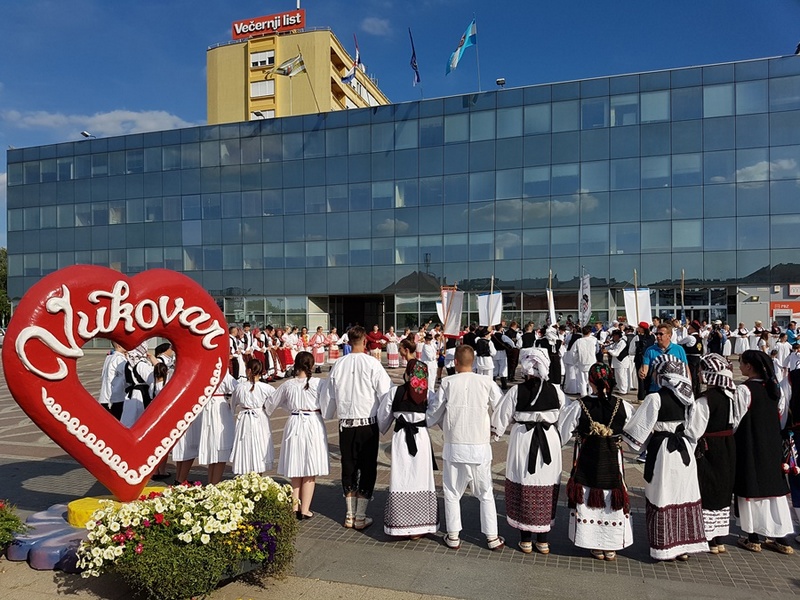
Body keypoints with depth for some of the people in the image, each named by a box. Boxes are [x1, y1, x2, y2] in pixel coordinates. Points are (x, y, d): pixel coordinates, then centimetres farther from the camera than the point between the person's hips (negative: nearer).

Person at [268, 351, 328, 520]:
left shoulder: (288, 385, -1)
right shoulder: (318, 383, -10)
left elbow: (271, 405, 12)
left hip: (294, 425, 2)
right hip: (314, 425, -2)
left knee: (296, 471, 15)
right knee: (310, 473, 8)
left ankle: (295, 507, 19)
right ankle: (305, 510, 13)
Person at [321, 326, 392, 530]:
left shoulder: (339, 365, 0)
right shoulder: (372, 364, -12)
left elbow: (328, 397, 9)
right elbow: (386, 394, -13)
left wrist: (327, 415, 25)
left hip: (345, 425, 4)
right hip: (368, 424, -3)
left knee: (348, 467, 14)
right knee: (367, 468, 8)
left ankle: (350, 516, 24)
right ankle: (360, 517, 13)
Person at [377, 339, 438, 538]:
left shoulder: (394, 392, -7)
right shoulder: (429, 394, -7)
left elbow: (383, 418, 5)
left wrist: (383, 432, 24)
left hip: (401, 438, 0)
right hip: (422, 438, 0)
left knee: (401, 480, 9)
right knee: (420, 480, 10)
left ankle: (399, 525, 16)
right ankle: (418, 527, 16)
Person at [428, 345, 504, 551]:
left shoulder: (448, 383, -7)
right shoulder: (486, 382, -7)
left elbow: (434, 412, 0)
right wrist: (494, 430, 16)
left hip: (454, 447, -1)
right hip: (480, 447, 1)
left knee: (452, 493, 14)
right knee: (486, 494, 15)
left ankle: (453, 536, 20)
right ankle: (492, 537, 20)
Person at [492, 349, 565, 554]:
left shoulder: (516, 391, -11)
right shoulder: (555, 391, -7)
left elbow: (502, 418, -4)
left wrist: (496, 431, 16)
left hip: (523, 442, -1)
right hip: (549, 442, 1)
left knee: (523, 489, 11)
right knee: (546, 491, 12)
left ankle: (526, 540, 19)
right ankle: (543, 540, 22)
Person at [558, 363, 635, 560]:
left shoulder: (579, 406, -17)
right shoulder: (623, 406, -12)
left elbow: (563, 433, -8)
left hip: (586, 462, -1)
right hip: (613, 461, 1)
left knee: (588, 500, 14)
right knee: (613, 499, 15)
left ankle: (595, 546, 23)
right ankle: (611, 547, 26)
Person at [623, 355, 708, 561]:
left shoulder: (655, 398, -16)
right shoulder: (687, 397, 2)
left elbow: (640, 427, -13)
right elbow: (693, 429, 11)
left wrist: (622, 436, 1)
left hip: (662, 450, -5)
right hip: (684, 450, 6)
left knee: (663, 496, 5)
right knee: (685, 496, 12)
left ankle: (666, 547, 14)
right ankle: (685, 545, 22)